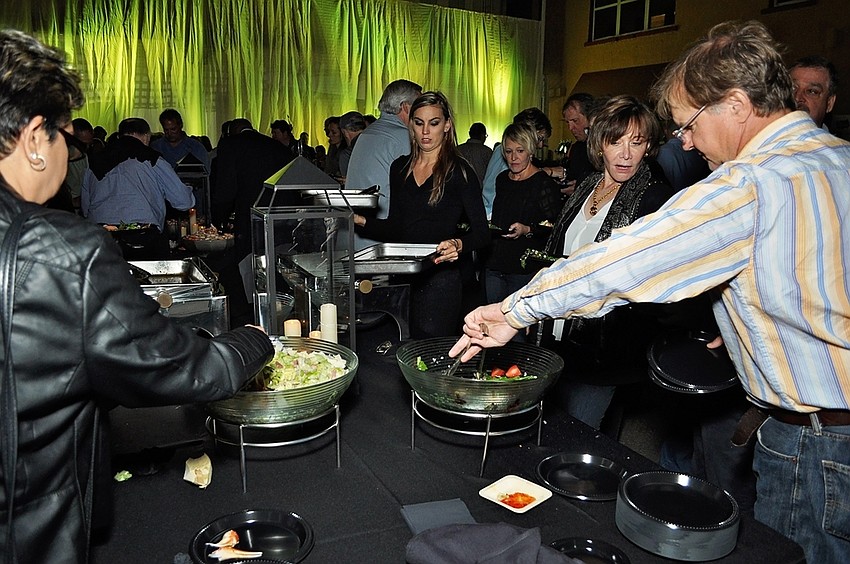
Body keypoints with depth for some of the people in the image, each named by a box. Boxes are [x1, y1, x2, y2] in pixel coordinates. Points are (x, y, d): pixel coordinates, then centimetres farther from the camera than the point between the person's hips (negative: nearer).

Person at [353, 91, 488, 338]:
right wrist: (360, 221, -1)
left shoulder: (459, 171, -5)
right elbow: (395, 227, 14)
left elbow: (481, 231, -8)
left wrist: (459, 245, -28)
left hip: (440, 277, -5)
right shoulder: (400, 167, 11)